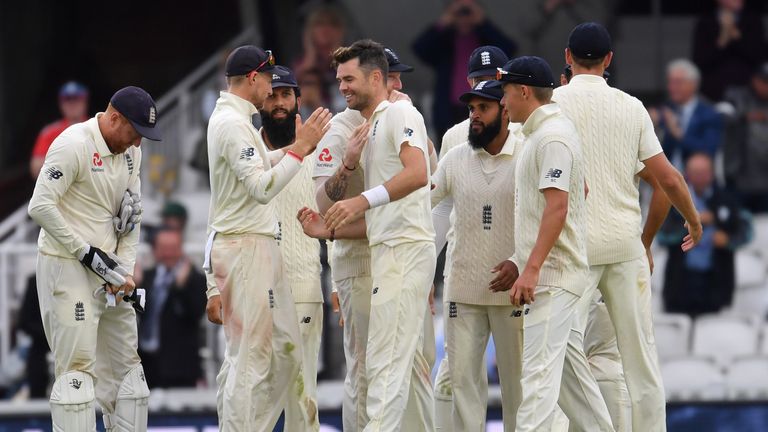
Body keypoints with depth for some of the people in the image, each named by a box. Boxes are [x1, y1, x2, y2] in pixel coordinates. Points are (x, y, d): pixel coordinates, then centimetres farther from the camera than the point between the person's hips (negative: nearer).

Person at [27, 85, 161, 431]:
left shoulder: (130, 152, 10)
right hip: (66, 265, -8)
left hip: (107, 270, 8)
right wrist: (86, 252, -17)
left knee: (125, 363, 9)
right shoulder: (74, 144, -15)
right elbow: (40, 207, -20)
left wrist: (125, 270, 2)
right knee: (77, 365, -12)